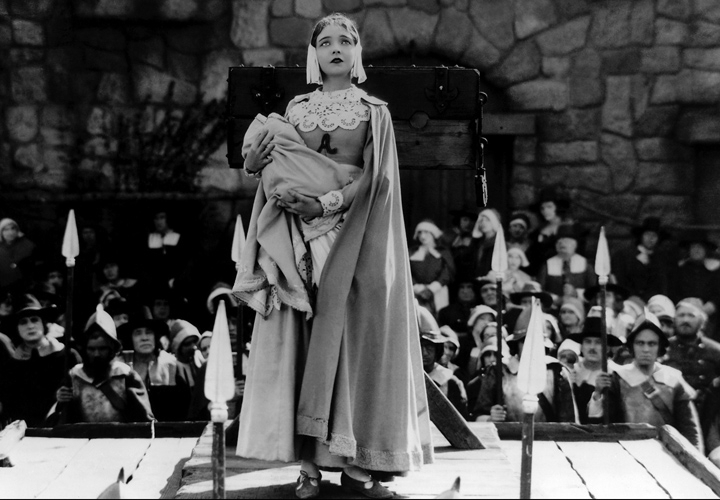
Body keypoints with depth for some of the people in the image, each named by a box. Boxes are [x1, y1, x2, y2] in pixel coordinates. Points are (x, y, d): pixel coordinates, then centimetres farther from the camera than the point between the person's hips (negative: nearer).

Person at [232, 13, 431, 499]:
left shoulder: (374, 111, 6)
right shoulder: (296, 109, 12)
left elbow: (376, 177, -5)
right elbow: (277, 168, 11)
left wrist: (328, 202, -19)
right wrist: (254, 159, -11)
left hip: (354, 237, -2)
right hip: (301, 239, 2)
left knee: (355, 338, -4)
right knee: (303, 340, -2)